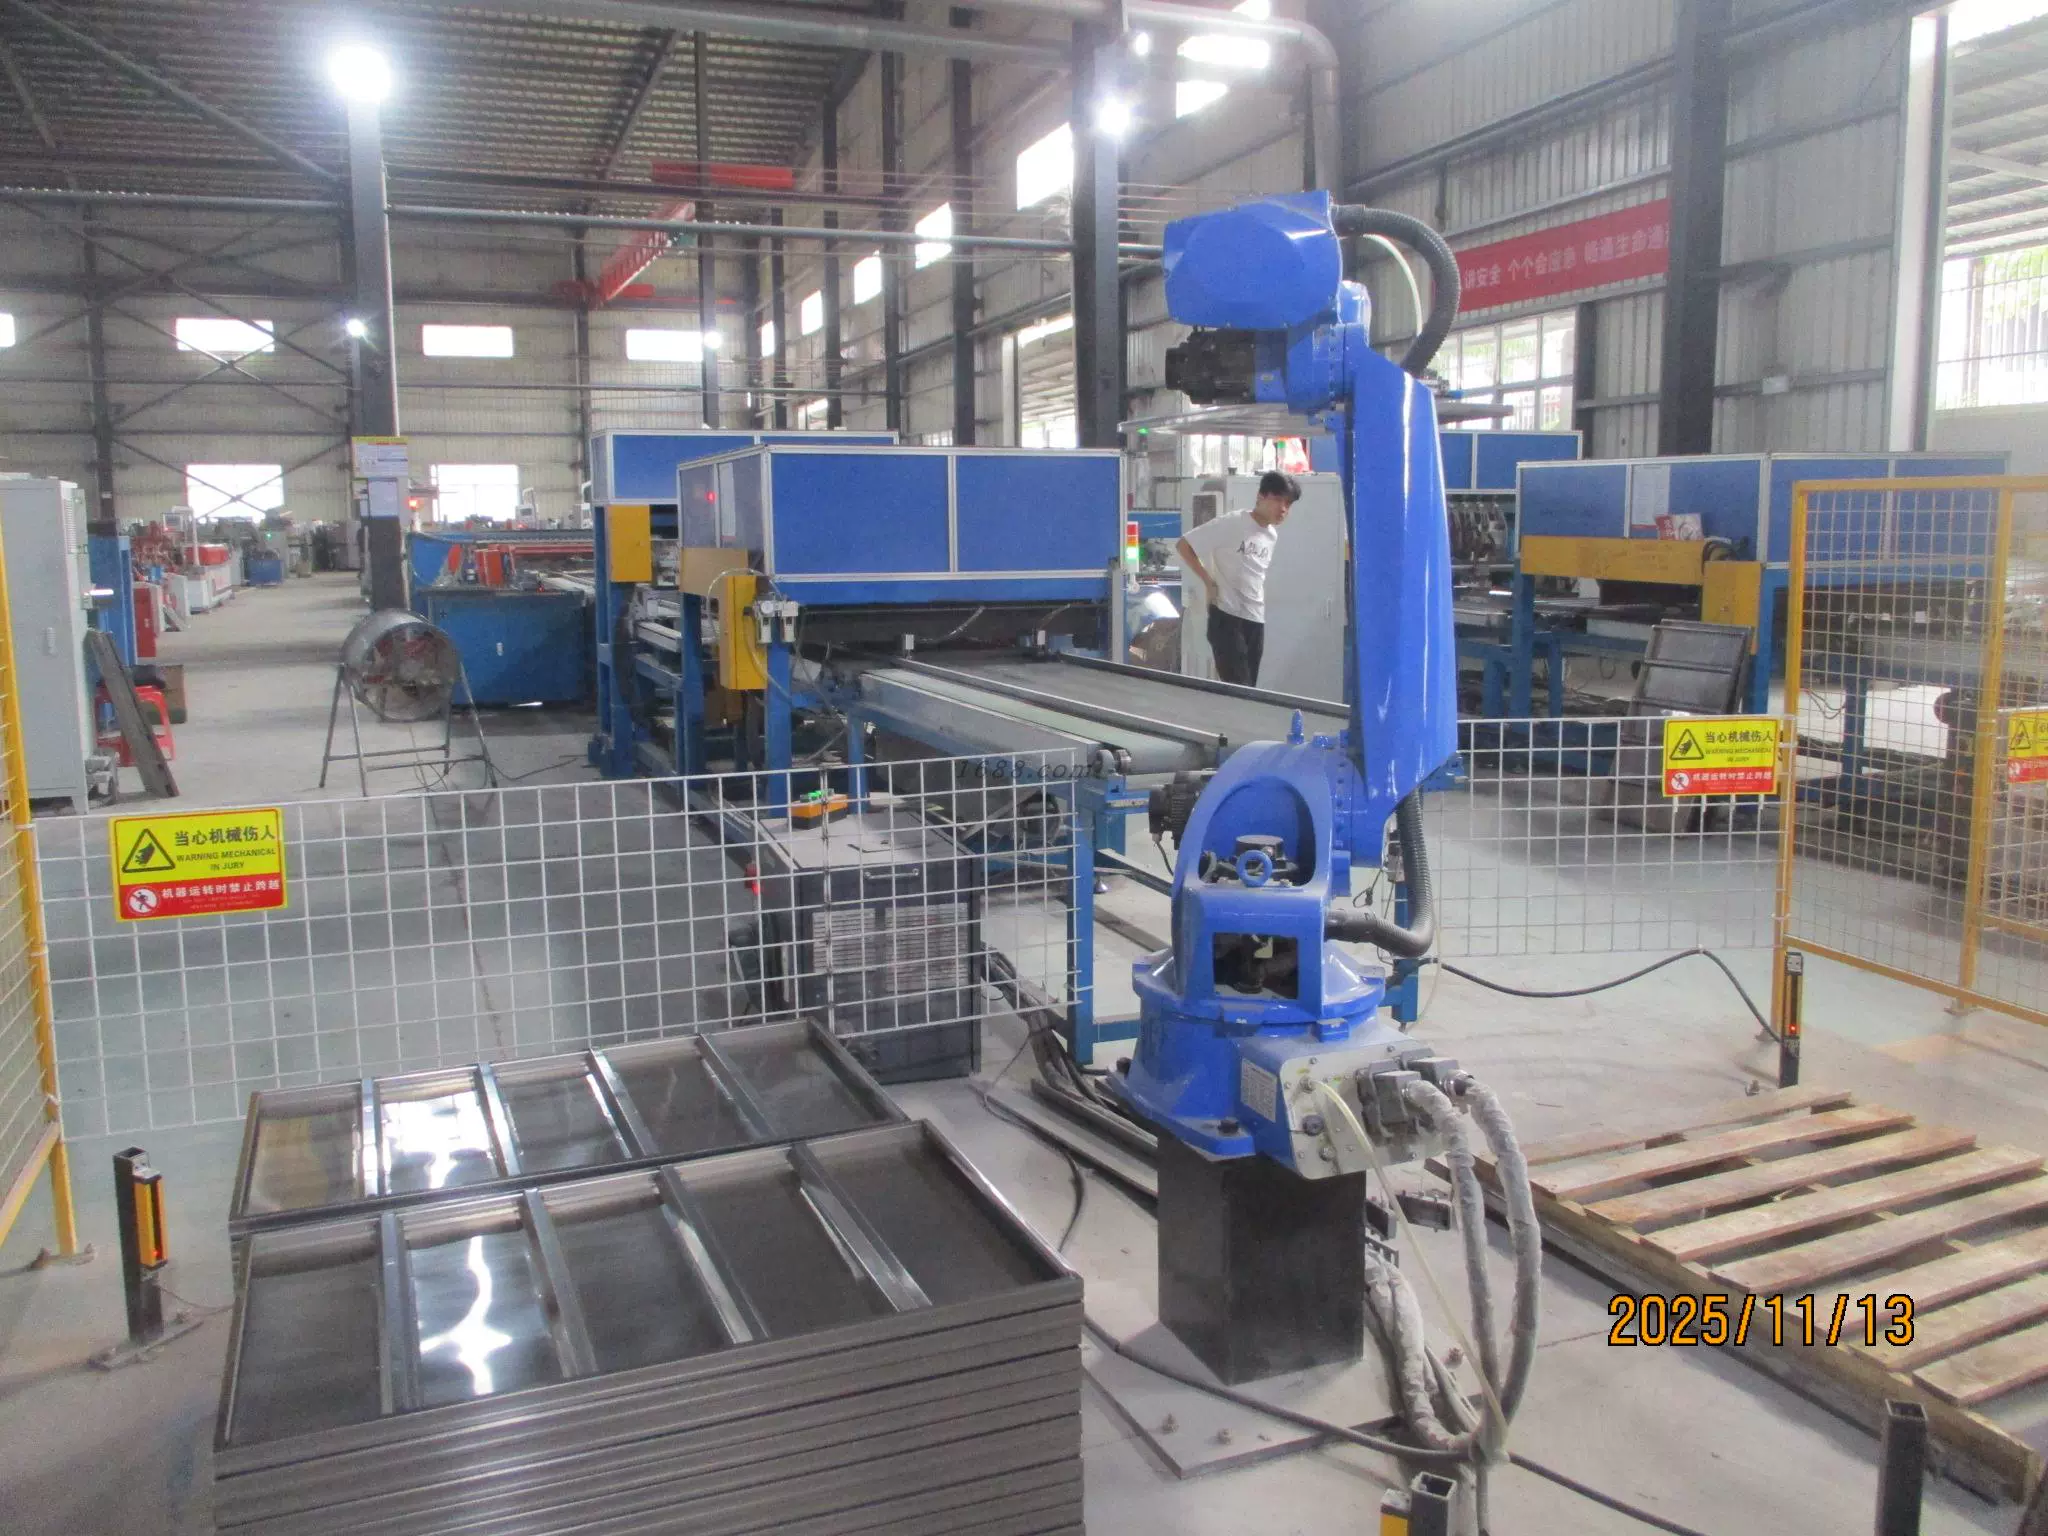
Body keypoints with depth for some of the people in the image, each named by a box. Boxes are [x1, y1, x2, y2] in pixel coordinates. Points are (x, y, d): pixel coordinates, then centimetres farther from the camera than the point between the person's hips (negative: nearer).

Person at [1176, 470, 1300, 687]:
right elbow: (1184, 545, -9)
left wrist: (1256, 599, 14)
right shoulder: (1231, 524, -10)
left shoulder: (1272, 536, 12)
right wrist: (1208, 582, -9)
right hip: (1227, 616, -7)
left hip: (1256, 620, 7)